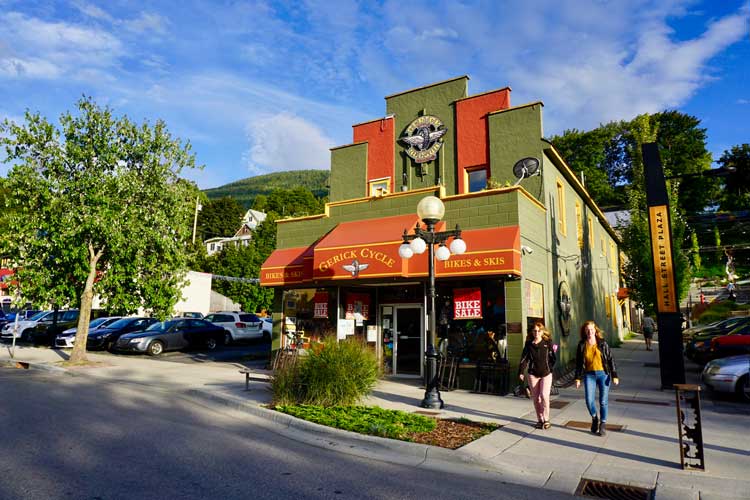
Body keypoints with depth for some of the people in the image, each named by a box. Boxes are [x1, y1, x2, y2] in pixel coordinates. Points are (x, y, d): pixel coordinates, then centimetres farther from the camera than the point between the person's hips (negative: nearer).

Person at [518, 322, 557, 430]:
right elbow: (524, 359, -2)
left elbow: (553, 358, 4)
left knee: (544, 396, -13)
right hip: (533, 374, 2)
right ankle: (540, 420, 19)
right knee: (535, 398, 6)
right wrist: (521, 372, -9)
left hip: (546, 373, -2)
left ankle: (546, 419, 4)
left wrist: (549, 368, -6)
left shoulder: (548, 343, -2)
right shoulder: (528, 344, 1)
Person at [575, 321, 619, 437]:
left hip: (603, 374, -1)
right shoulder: (582, 345, 2)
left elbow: (610, 359, 1)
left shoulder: (603, 343, -1)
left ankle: (603, 424, 19)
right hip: (589, 375, 1)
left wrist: (614, 375, -4)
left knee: (603, 401, 2)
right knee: (589, 400, -8)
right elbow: (578, 363, 6)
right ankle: (594, 418, 21)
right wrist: (578, 378, 3)